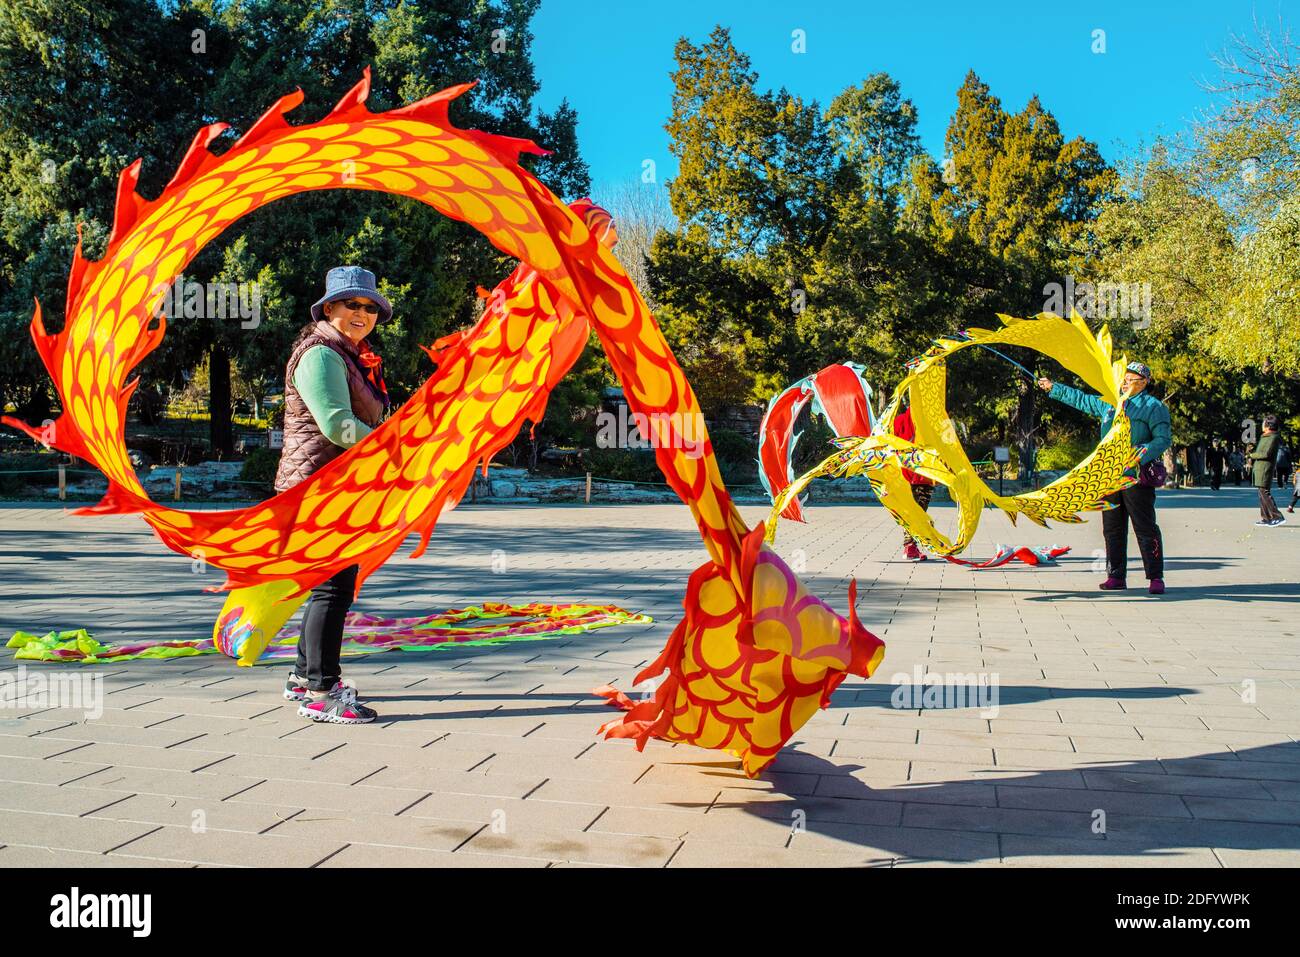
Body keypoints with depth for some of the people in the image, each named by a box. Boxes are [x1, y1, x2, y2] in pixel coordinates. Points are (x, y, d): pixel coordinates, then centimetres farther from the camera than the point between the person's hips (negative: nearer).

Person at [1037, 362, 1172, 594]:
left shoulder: (1154, 407, 0)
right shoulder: (1109, 403, 19)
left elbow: (1162, 439, -8)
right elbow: (1081, 400, 31)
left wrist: (1140, 456, -22)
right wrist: (1053, 388, 31)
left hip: (1137, 475, -6)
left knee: (1145, 528, -6)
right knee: (1112, 528, 7)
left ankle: (1156, 577, -2)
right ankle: (1116, 577, 13)